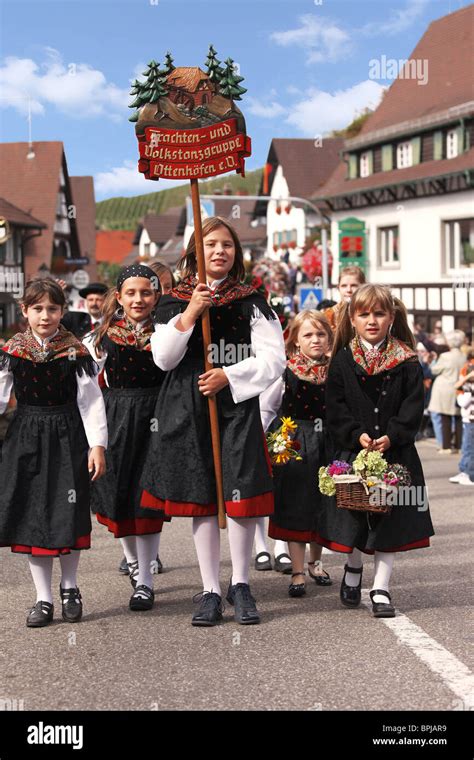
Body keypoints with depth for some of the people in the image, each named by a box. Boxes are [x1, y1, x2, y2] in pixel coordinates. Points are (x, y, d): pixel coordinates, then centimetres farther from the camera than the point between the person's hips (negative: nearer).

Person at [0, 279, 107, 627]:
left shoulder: (76, 352, -3)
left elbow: (91, 401, -3)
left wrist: (97, 445, -9)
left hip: (68, 438, -2)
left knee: (69, 516, 0)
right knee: (31, 516, 3)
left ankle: (69, 586, 24)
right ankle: (44, 598, 13)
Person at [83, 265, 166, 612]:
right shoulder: (103, 336, 4)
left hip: (154, 419, -2)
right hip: (116, 420, 2)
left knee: (146, 500, -4)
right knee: (117, 496, 9)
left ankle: (145, 580, 6)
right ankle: (133, 561, 36)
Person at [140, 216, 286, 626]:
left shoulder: (252, 300, 4)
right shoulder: (176, 301, 8)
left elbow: (274, 359, -1)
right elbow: (163, 358, 0)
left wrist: (230, 375, -12)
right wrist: (189, 314, -10)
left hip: (237, 404, -1)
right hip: (188, 407, 2)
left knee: (241, 494, -5)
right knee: (199, 498, 6)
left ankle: (241, 584, 14)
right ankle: (210, 590, 16)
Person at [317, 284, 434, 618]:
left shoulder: (406, 362, 0)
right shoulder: (343, 361, 0)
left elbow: (413, 407, -4)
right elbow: (336, 407, -3)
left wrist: (391, 436, -17)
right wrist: (358, 435, -16)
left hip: (394, 452, 0)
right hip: (353, 452, 0)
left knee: (389, 520, 1)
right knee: (353, 518, 8)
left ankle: (381, 588, 11)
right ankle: (353, 568, 36)